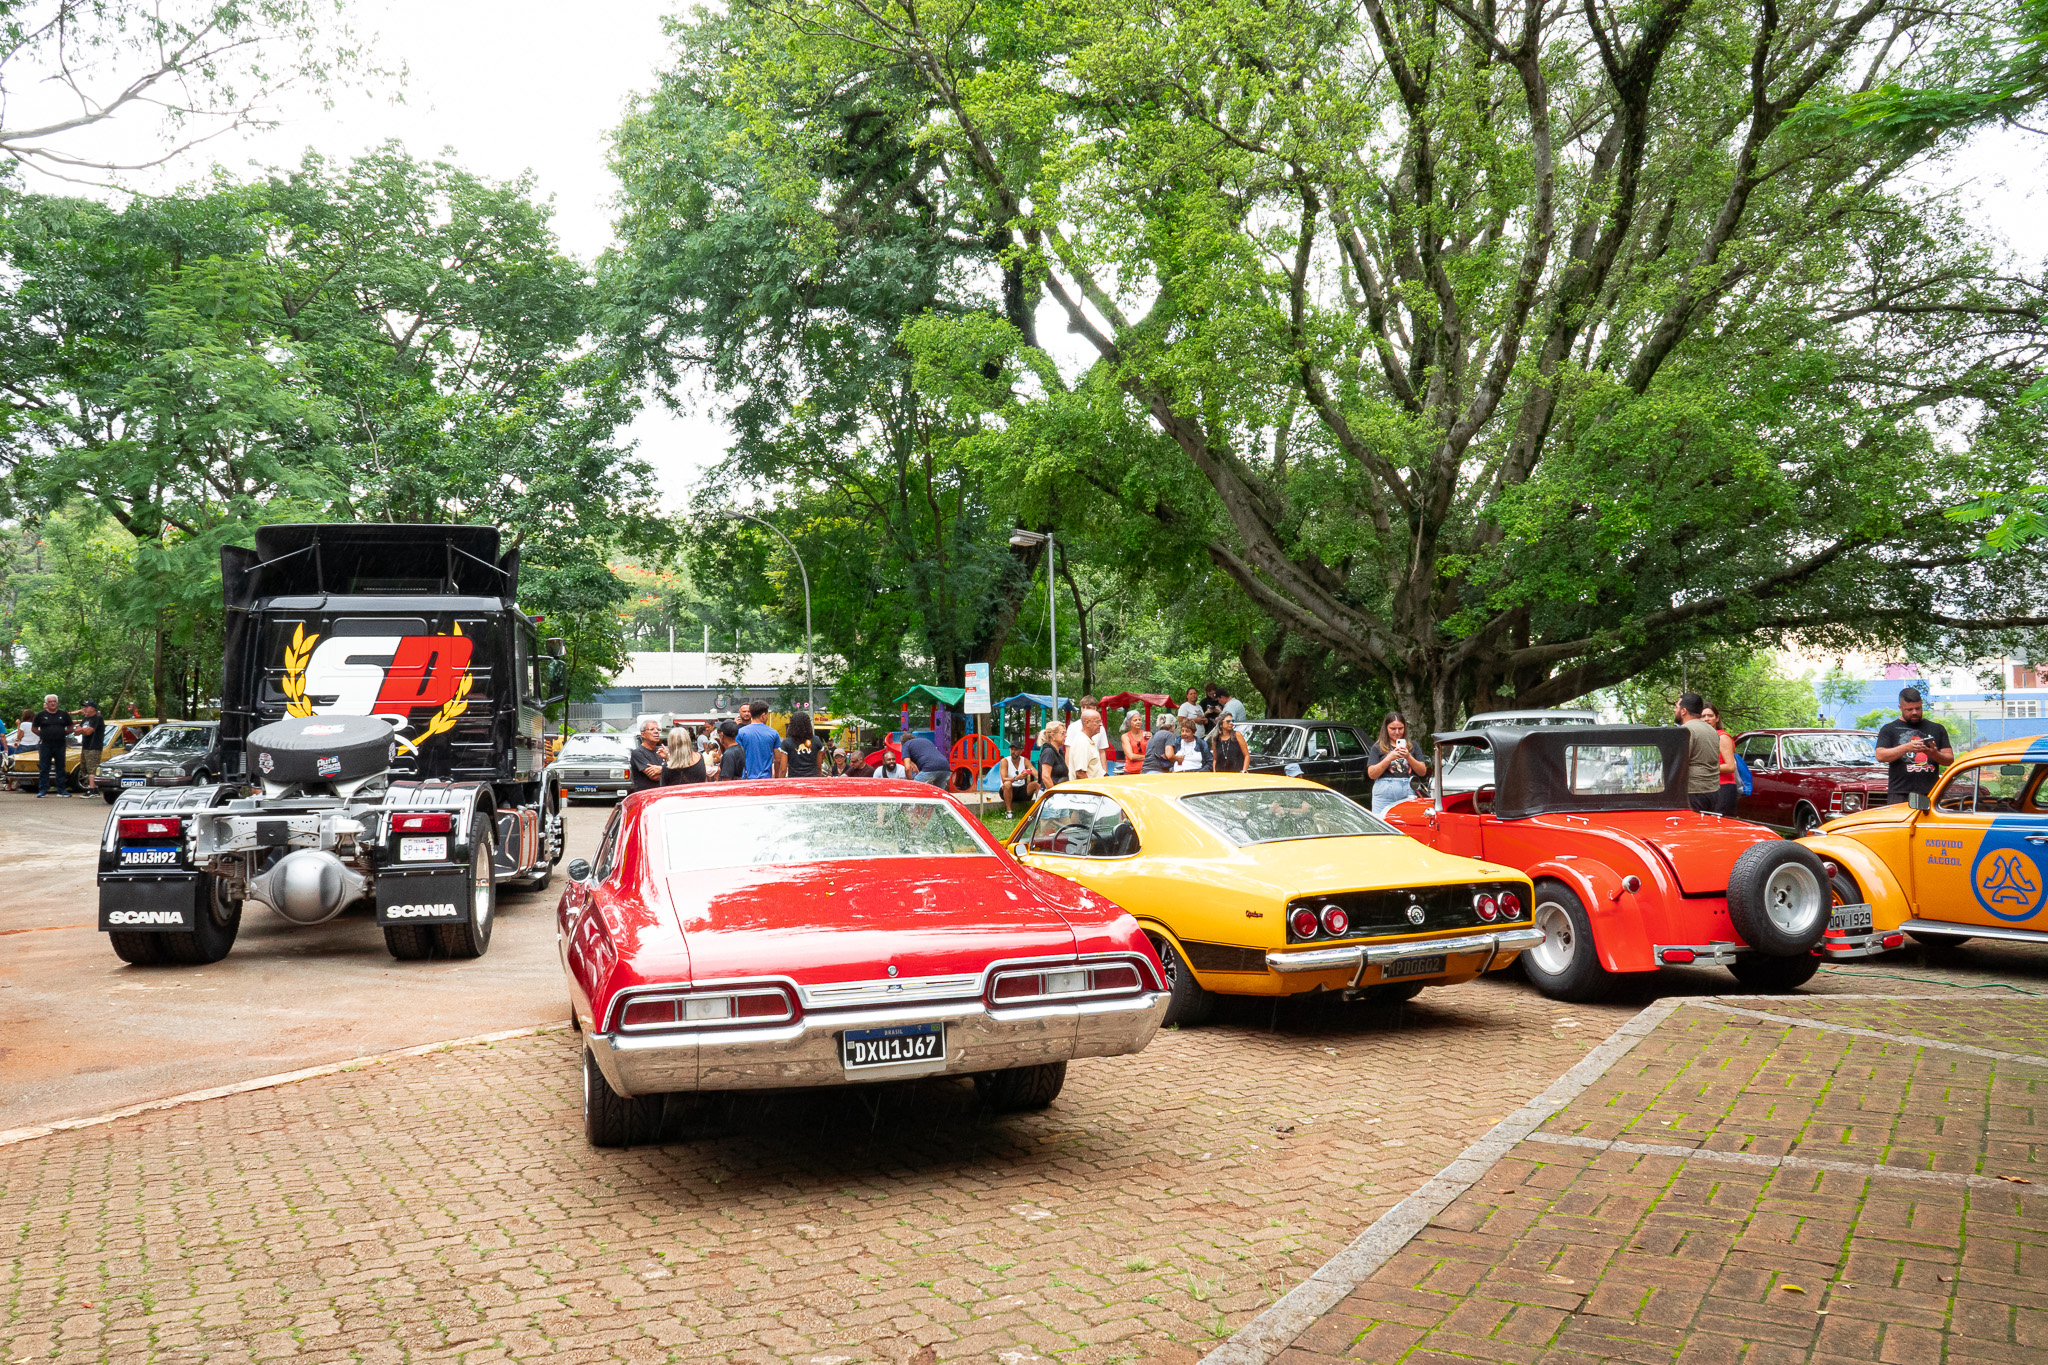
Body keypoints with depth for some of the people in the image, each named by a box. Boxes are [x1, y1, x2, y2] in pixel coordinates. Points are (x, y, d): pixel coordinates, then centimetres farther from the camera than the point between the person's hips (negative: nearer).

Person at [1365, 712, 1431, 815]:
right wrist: (1390, 758, -10)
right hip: (1384, 795, -1)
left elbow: (1423, 772, 9)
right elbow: (1372, 774, -1)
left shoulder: (1412, 746, 16)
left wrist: (1408, 757, -6)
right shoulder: (1377, 748, 9)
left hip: (1408, 794, 1)